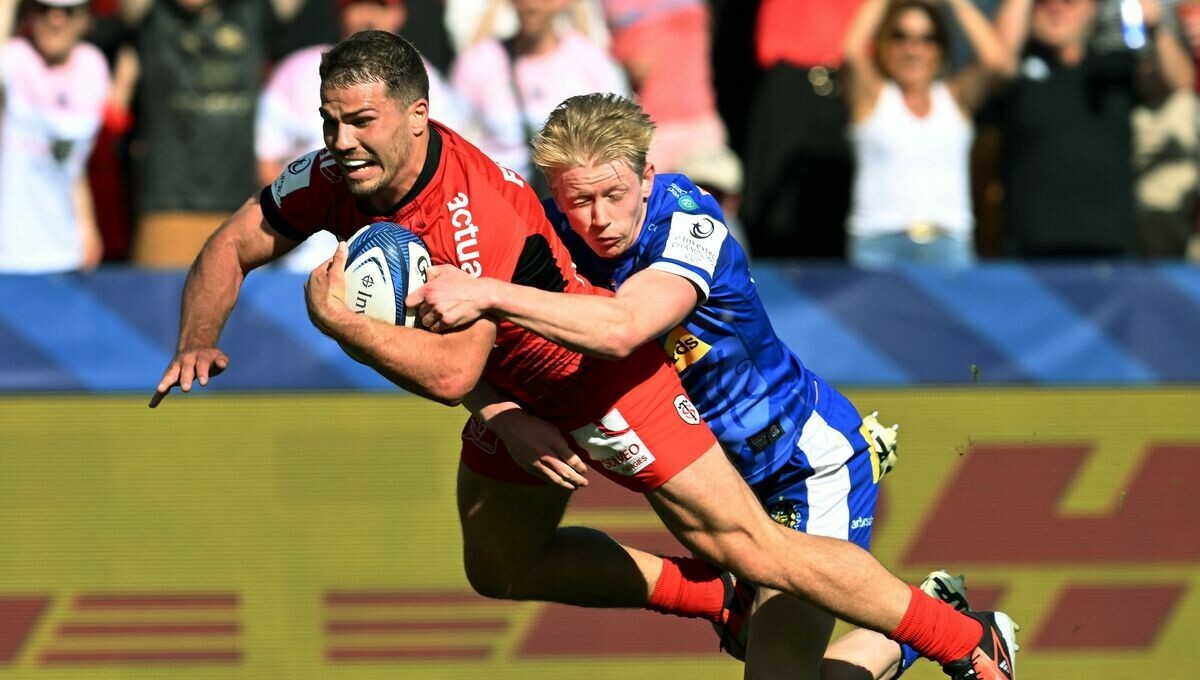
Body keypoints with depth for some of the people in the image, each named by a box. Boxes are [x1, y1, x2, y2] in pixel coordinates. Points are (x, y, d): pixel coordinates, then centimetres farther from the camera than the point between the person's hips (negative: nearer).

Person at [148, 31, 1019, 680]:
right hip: (516, 390, 9)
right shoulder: (334, 178, -14)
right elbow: (231, 248, -1)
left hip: (599, 375, -9)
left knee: (749, 549, -11)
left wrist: (338, 319, -36)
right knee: (500, 565, 21)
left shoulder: (476, 213, -37)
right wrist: (198, 345, -16)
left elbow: (451, 373, -38)